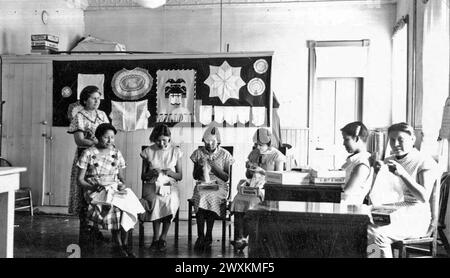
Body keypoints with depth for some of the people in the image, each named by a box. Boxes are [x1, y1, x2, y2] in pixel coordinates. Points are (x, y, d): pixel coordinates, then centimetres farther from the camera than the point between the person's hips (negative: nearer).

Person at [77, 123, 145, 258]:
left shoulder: (116, 153, 13)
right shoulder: (88, 153, 1)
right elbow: (80, 180, 1)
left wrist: (122, 185, -6)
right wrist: (93, 187, -16)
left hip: (115, 189, 3)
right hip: (95, 191, -3)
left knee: (130, 203, -29)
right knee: (115, 207, -33)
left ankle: (124, 244, -18)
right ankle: (119, 245, -18)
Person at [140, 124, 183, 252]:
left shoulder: (175, 151, 6)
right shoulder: (148, 151, 5)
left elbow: (180, 176, 11)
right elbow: (143, 176, 11)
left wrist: (171, 173, -11)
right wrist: (150, 173, -12)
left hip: (170, 185, 0)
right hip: (152, 185, 0)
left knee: (171, 201, -33)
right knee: (156, 201, -35)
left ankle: (163, 237, -15)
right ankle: (156, 238, -20)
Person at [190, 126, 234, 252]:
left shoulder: (224, 154, 4)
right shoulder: (198, 153, 9)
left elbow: (227, 178, 2)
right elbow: (195, 177, 12)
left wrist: (214, 166, -12)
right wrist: (199, 166, -8)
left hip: (219, 186, -1)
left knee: (212, 198, -35)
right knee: (201, 197, -34)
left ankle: (208, 237, -26)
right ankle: (201, 236, -28)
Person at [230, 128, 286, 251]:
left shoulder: (277, 156, -1)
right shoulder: (254, 154, 14)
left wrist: (262, 171, -14)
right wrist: (249, 170, -3)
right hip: (252, 185, 5)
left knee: (253, 201, -32)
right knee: (238, 200, -25)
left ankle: (244, 237, -22)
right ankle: (240, 237, -28)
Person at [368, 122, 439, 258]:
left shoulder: (426, 162, -1)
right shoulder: (388, 161, 15)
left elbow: (424, 197, -14)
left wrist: (403, 174, -23)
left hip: (414, 216, -5)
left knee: (377, 233, -31)